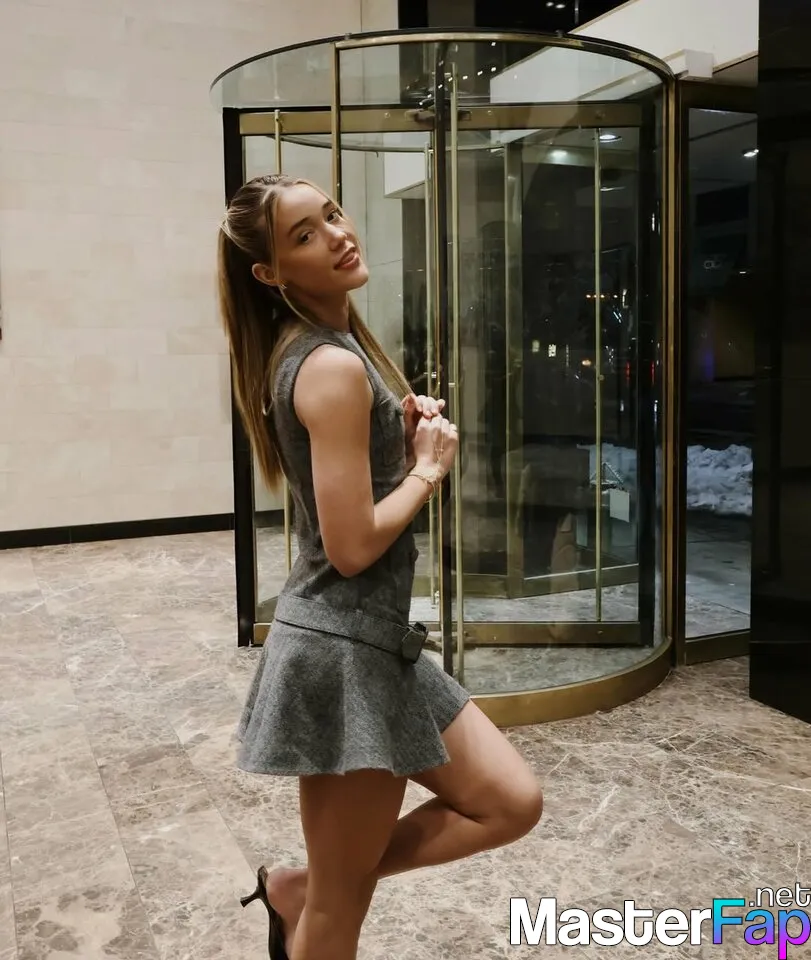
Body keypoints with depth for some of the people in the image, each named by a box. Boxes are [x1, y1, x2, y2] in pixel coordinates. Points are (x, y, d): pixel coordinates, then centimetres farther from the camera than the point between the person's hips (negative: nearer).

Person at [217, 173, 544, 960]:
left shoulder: (315, 347, 11)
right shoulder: (333, 366, -19)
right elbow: (352, 545, -23)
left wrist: (407, 433, 3)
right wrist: (429, 466, -7)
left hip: (371, 638, 9)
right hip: (345, 648, -9)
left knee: (513, 804, 16)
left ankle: (299, 890, 24)